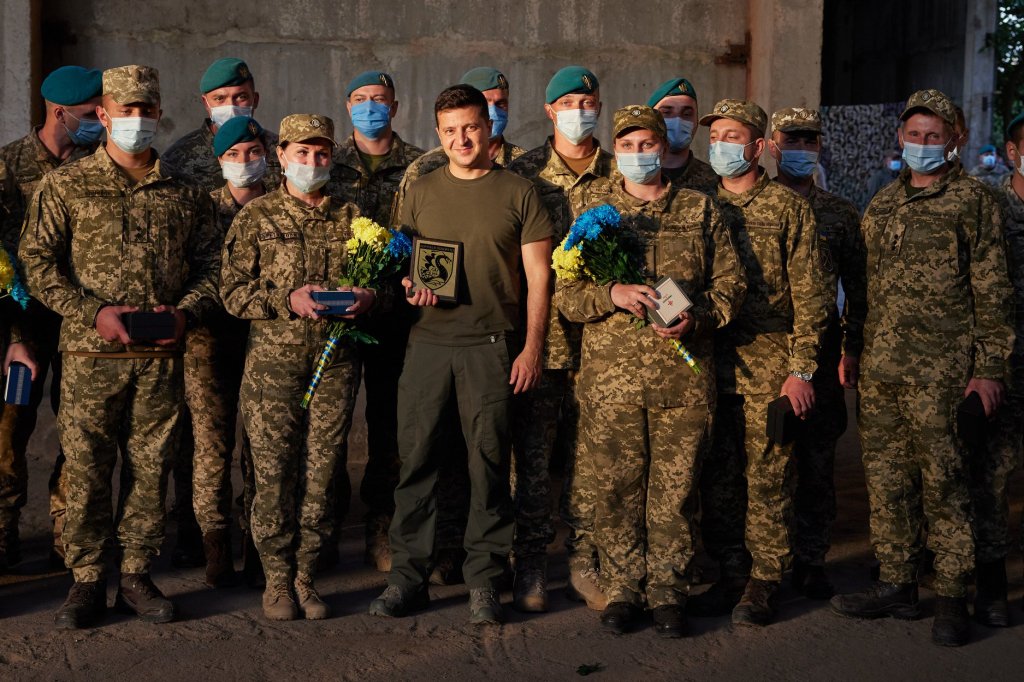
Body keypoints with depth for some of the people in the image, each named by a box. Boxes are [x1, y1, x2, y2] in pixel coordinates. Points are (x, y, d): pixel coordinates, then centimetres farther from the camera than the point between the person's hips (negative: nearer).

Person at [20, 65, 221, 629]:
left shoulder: (186, 193, 11)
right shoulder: (65, 186, 4)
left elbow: (208, 264, 12)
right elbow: (38, 263, 0)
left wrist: (185, 310, -6)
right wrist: (94, 312, -12)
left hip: (162, 356, 2)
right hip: (91, 354, -2)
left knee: (150, 467, 7)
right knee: (87, 468, 1)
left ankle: (137, 575, 19)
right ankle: (88, 579, 13)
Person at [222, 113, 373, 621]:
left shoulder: (352, 217, 12)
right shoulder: (256, 217, 6)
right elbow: (233, 291, 0)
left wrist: (369, 297, -8)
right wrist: (288, 299, -15)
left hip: (337, 363, 2)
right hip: (274, 363, -2)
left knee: (322, 473, 4)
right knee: (274, 474, 0)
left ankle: (305, 575, 17)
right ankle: (277, 578, 13)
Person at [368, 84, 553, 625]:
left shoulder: (518, 193, 5)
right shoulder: (421, 192, 13)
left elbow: (538, 274, 3)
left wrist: (532, 346, -4)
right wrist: (410, 286, -4)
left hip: (492, 343, -2)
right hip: (428, 338, 2)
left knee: (489, 462, 1)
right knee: (415, 456, 2)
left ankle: (484, 580, 12)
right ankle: (408, 575, 12)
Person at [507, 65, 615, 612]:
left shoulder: (619, 173, 9)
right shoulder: (523, 172, 4)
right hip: (539, 332, -1)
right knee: (532, 451, 3)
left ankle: (584, 562, 18)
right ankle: (531, 563, 14)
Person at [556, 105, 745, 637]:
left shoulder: (701, 211, 11)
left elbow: (730, 283, 9)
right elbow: (564, 293, 5)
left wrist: (695, 319, -10)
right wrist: (612, 294, -14)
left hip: (684, 377, 0)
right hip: (610, 377, 0)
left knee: (675, 489, 3)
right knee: (615, 488, 3)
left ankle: (668, 592, 15)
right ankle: (622, 589, 16)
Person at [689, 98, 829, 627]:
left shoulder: (790, 209, 1)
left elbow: (809, 297, -2)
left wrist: (801, 370, -7)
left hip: (770, 367, -4)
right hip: (710, 362, 4)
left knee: (767, 480, 1)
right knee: (717, 479, 7)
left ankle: (763, 582, 12)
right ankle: (730, 576, 20)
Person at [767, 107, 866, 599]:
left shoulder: (840, 214, 11)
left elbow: (857, 289, 12)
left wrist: (852, 350, 4)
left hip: (819, 352, 1)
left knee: (817, 462, 4)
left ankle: (811, 560, 15)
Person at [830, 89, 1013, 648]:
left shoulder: (972, 201, 0)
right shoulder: (881, 205, 17)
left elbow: (991, 290, -3)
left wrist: (989, 367, -8)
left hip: (939, 370, -6)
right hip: (879, 370, 6)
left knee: (943, 482, -2)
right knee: (887, 481, 10)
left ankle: (951, 597, 8)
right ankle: (896, 586, 21)